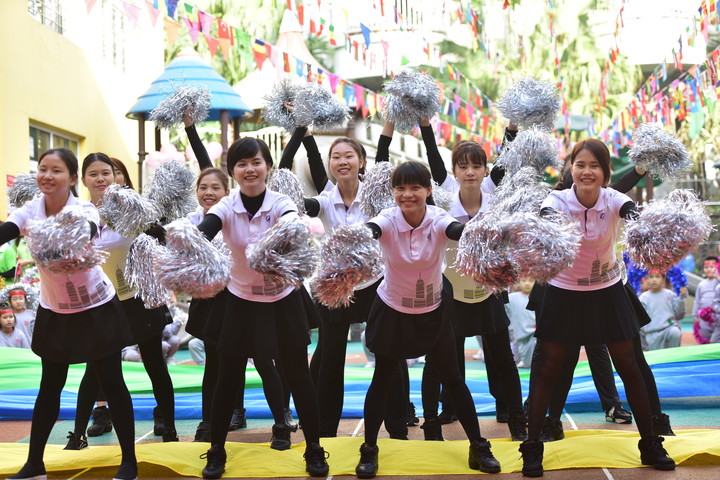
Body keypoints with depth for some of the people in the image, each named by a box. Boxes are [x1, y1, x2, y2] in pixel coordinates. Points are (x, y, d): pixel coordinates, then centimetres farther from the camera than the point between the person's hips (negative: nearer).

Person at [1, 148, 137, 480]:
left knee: (111, 383, 1)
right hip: (54, 311, 4)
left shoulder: (84, 210, -20)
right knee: (50, 386, 12)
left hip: (96, 308, -4)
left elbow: (86, 235, -43)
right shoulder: (31, 210, -8)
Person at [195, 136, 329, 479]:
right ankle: (216, 451, 22)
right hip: (241, 302, 1)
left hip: (283, 301, -1)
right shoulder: (226, 208, -13)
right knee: (227, 379, 7)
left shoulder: (281, 203, -16)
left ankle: (314, 449, 19)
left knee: (298, 376, 5)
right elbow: (203, 232, -33)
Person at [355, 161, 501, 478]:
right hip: (392, 311, 0)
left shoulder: (438, 219, -21)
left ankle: (478, 448, 22)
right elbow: (367, 231, -45)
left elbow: (462, 231, -44)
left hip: (433, 311, 1)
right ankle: (369, 450, 23)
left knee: (452, 379, 7)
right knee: (382, 380, 8)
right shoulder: (388, 220, -22)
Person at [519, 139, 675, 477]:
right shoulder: (558, 200, -19)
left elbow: (637, 214, -38)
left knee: (629, 367, 7)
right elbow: (544, 220, -41)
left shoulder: (612, 199, -16)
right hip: (564, 293, -2)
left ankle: (650, 445, 21)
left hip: (607, 292, 2)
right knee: (548, 368, 2)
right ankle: (532, 447, 12)